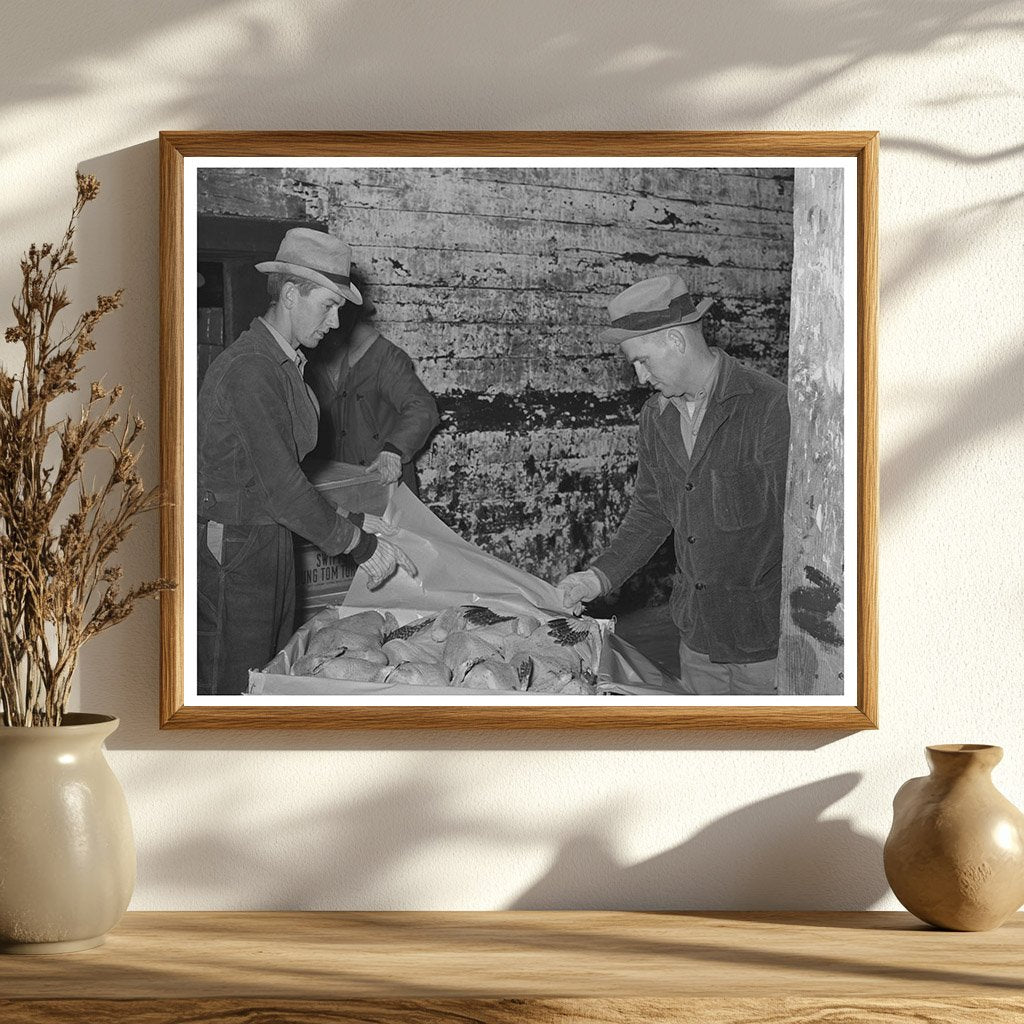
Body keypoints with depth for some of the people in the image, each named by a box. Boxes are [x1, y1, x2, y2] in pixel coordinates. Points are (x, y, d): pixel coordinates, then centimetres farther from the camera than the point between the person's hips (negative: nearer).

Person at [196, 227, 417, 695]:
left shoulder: (286, 366, 13)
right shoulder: (247, 368, -20)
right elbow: (280, 487, -24)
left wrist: (354, 520, 8)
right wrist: (359, 543, -18)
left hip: (271, 542, 10)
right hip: (232, 547, -10)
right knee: (236, 690, -5)